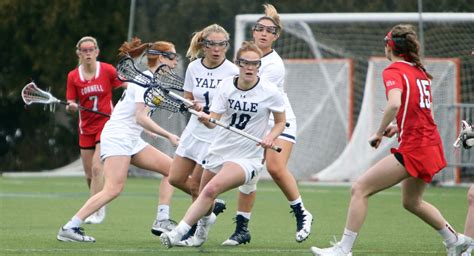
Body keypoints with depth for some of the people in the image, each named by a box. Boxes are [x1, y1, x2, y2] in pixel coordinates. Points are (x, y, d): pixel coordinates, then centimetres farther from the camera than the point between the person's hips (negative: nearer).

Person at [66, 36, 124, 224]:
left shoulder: (108, 70, -7)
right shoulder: (73, 76, 0)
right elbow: (71, 104, 0)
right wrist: (71, 107, -22)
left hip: (106, 124, -4)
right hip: (86, 128, 4)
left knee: (97, 168, -18)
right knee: (89, 174, 6)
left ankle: (96, 211, -15)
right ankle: (100, 207, 27)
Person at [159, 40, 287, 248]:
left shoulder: (270, 92, -10)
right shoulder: (226, 85, -3)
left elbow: (281, 122, 4)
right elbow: (214, 121, -6)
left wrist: (271, 137, -16)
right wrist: (206, 119, -29)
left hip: (247, 158, -4)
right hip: (219, 151, 4)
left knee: (211, 190, -26)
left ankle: (178, 234, -23)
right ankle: (206, 220, 51)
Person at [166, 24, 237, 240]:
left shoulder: (232, 72, -15)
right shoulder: (194, 67, 0)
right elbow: (187, 99, 8)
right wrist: (193, 105, -13)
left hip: (217, 136, -6)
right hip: (195, 131, 6)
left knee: (196, 185, -3)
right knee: (176, 178, 7)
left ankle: (195, 231, 16)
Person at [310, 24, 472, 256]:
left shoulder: (393, 71, -9)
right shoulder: (420, 71, 16)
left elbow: (394, 104, -27)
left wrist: (379, 132, -16)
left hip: (412, 149, -9)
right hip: (431, 144, 9)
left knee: (360, 189, -9)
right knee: (412, 201, 30)